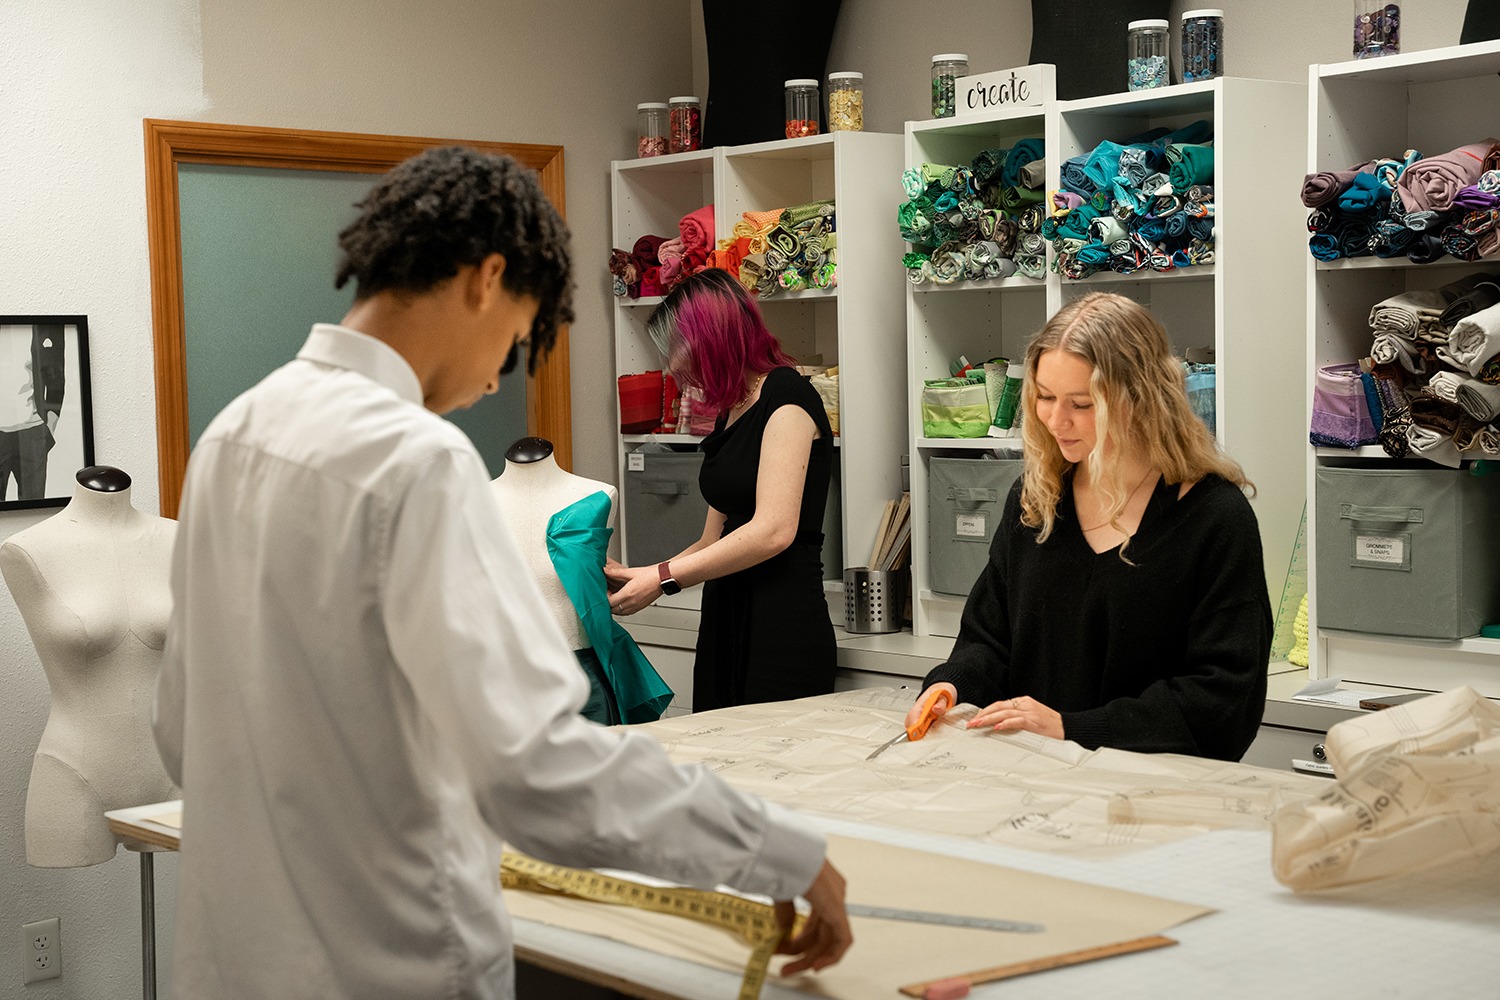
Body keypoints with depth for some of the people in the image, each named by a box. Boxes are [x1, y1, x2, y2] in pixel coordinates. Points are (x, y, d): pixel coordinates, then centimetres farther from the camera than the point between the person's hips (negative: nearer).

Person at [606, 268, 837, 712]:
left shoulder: (786, 398, -8)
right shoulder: (731, 413, 18)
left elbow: (774, 530, -19)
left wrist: (663, 578, -16)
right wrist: (638, 576, 7)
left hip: (782, 627, -8)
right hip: (725, 621, 8)